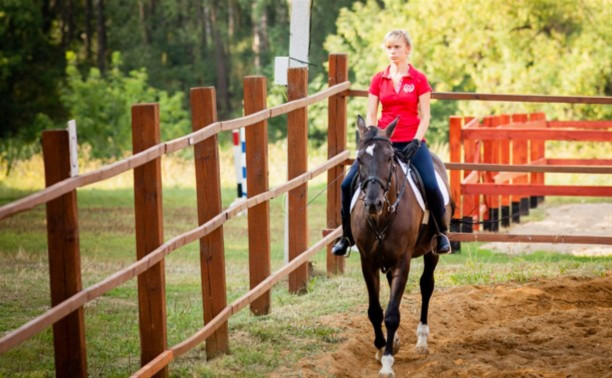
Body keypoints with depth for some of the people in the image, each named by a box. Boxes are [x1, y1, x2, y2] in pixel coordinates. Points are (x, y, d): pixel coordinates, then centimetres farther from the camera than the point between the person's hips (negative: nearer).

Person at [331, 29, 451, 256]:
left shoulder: (419, 80, 1)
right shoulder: (378, 80, 8)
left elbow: (425, 116, -1)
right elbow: (370, 115, 8)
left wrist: (416, 141, -14)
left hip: (411, 142, -3)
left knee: (431, 186, -24)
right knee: (348, 184, -9)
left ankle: (442, 232, 1)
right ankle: (347, 235, 7)